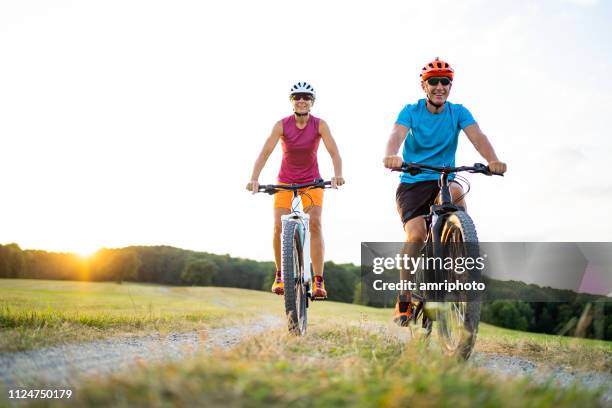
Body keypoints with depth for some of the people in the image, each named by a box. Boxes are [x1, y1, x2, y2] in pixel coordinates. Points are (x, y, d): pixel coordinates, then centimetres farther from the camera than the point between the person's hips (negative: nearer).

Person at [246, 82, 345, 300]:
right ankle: (279, 275, 7)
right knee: (279, 226, -14)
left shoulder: (320, 125, -13)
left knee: (315, 223, -18)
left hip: (312, 181, 0)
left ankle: (319, 281, -16)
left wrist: (337, 175, -39)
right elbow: (265, 152, -20)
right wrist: (254, 179, -34)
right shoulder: (282, 125, -13)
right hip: (285, 181, 0)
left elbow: (334, 153, -20)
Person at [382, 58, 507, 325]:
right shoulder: (411, 111, -3)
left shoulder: (458, 112, 1)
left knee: (456, 192, -35)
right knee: (416, 234, -23)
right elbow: (397, 135, -22)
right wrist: (391, 155, -47)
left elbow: (477, 137, -16)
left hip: (443, 181, 1)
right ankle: (404, 299, -8)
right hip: (412, 183, -1)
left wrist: (493, 160, -38)